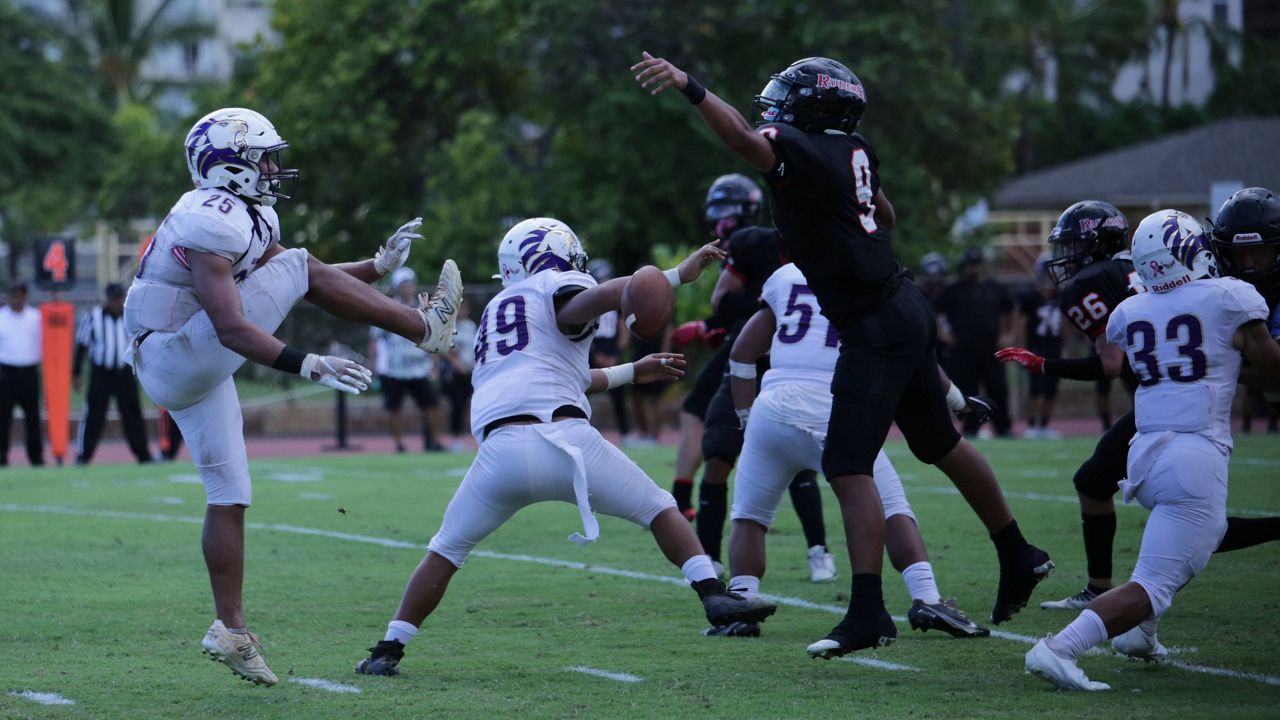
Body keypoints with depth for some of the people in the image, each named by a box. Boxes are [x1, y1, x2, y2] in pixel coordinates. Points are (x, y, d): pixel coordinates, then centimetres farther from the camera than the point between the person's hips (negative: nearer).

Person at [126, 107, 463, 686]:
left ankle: (231, 630, 12)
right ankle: (424, 327, -2)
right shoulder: (213, 224, -21)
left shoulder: (249, 218, 11)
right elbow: (232, 329, -29)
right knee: (297, 267, -11)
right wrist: (307, 365, -36)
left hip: (189, 376, 10)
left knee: (229, 497, 9)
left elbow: (309, 288, 22)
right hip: (178, 359, -10)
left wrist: (379, 265, 13)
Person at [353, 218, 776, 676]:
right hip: (564, 440, -4)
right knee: (658, 509, 14)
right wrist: (677, 276, -12)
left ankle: (388, 650, 13)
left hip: (501, 449, 4)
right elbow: (598, 298, -14)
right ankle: (714, 595, -1)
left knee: (446, 551, 20)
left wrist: (630, 373, 47)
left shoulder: (498, 308, 33)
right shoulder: (555, 288, 12)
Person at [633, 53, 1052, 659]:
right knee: (941, 445, 24)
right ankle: (1018, 557, 38)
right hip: (906, 310, 10)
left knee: (848, 466, -11)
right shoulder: (855, 153, 9)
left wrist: (687, 86, -45)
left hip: (874, 329, -10)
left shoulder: (802, 153, -16)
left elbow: (744, 140, -36)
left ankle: (868, 613, -15)